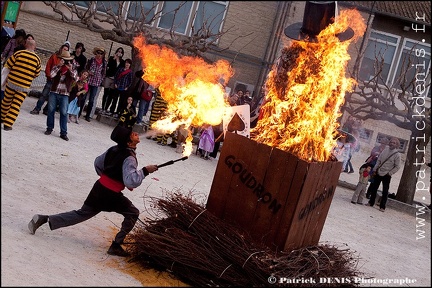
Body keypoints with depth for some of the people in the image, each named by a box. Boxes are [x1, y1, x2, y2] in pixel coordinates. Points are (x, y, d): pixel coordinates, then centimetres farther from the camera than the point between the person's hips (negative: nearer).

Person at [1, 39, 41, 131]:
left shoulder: (18, 53, -3)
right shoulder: (37, 59, -1)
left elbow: (7, 66, 0)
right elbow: (37, 74, 10)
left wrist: (5, 78, 12)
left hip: (11, 82, 1)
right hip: (24, 87, -1)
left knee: (6, 101, 20)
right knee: (16, 105, 2)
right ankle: (8, 124, -4)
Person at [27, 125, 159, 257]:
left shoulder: (114, 150, 6)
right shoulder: (129, 158, -20)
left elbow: (98, 163, 19)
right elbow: (131, 182, -30)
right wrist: (145, 171, -22)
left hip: (99, 187, 7)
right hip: (111, 195, -7)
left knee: (81, 214, 18)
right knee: (133, 214, 10)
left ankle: (44, 219, 11)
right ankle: (116, 246, 7)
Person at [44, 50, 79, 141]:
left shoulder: (72, 69, 5)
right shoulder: (57, 67, 6)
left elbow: (76, 79, -10)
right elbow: (51, 75, -12)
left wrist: (70, 70, -21)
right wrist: (59, 66, -16)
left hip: (64, 94, -1)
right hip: (54, 92, 1)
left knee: (64, 113, -4)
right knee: (51, 110, 7)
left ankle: (63, 133, -2)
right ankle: (49, 128, 21)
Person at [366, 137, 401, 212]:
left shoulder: (397, 154, -9)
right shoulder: (385, 149, 3)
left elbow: (397, 167, -7)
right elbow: (379, 160, 9)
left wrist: (390, 173, -12)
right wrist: (375, 169, 5)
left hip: (386, 175, -4)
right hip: (378, 173, 4)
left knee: (385, 191, 1)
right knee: (374, 187, 12)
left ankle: (382, 207, 8)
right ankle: (371, 202, 26)